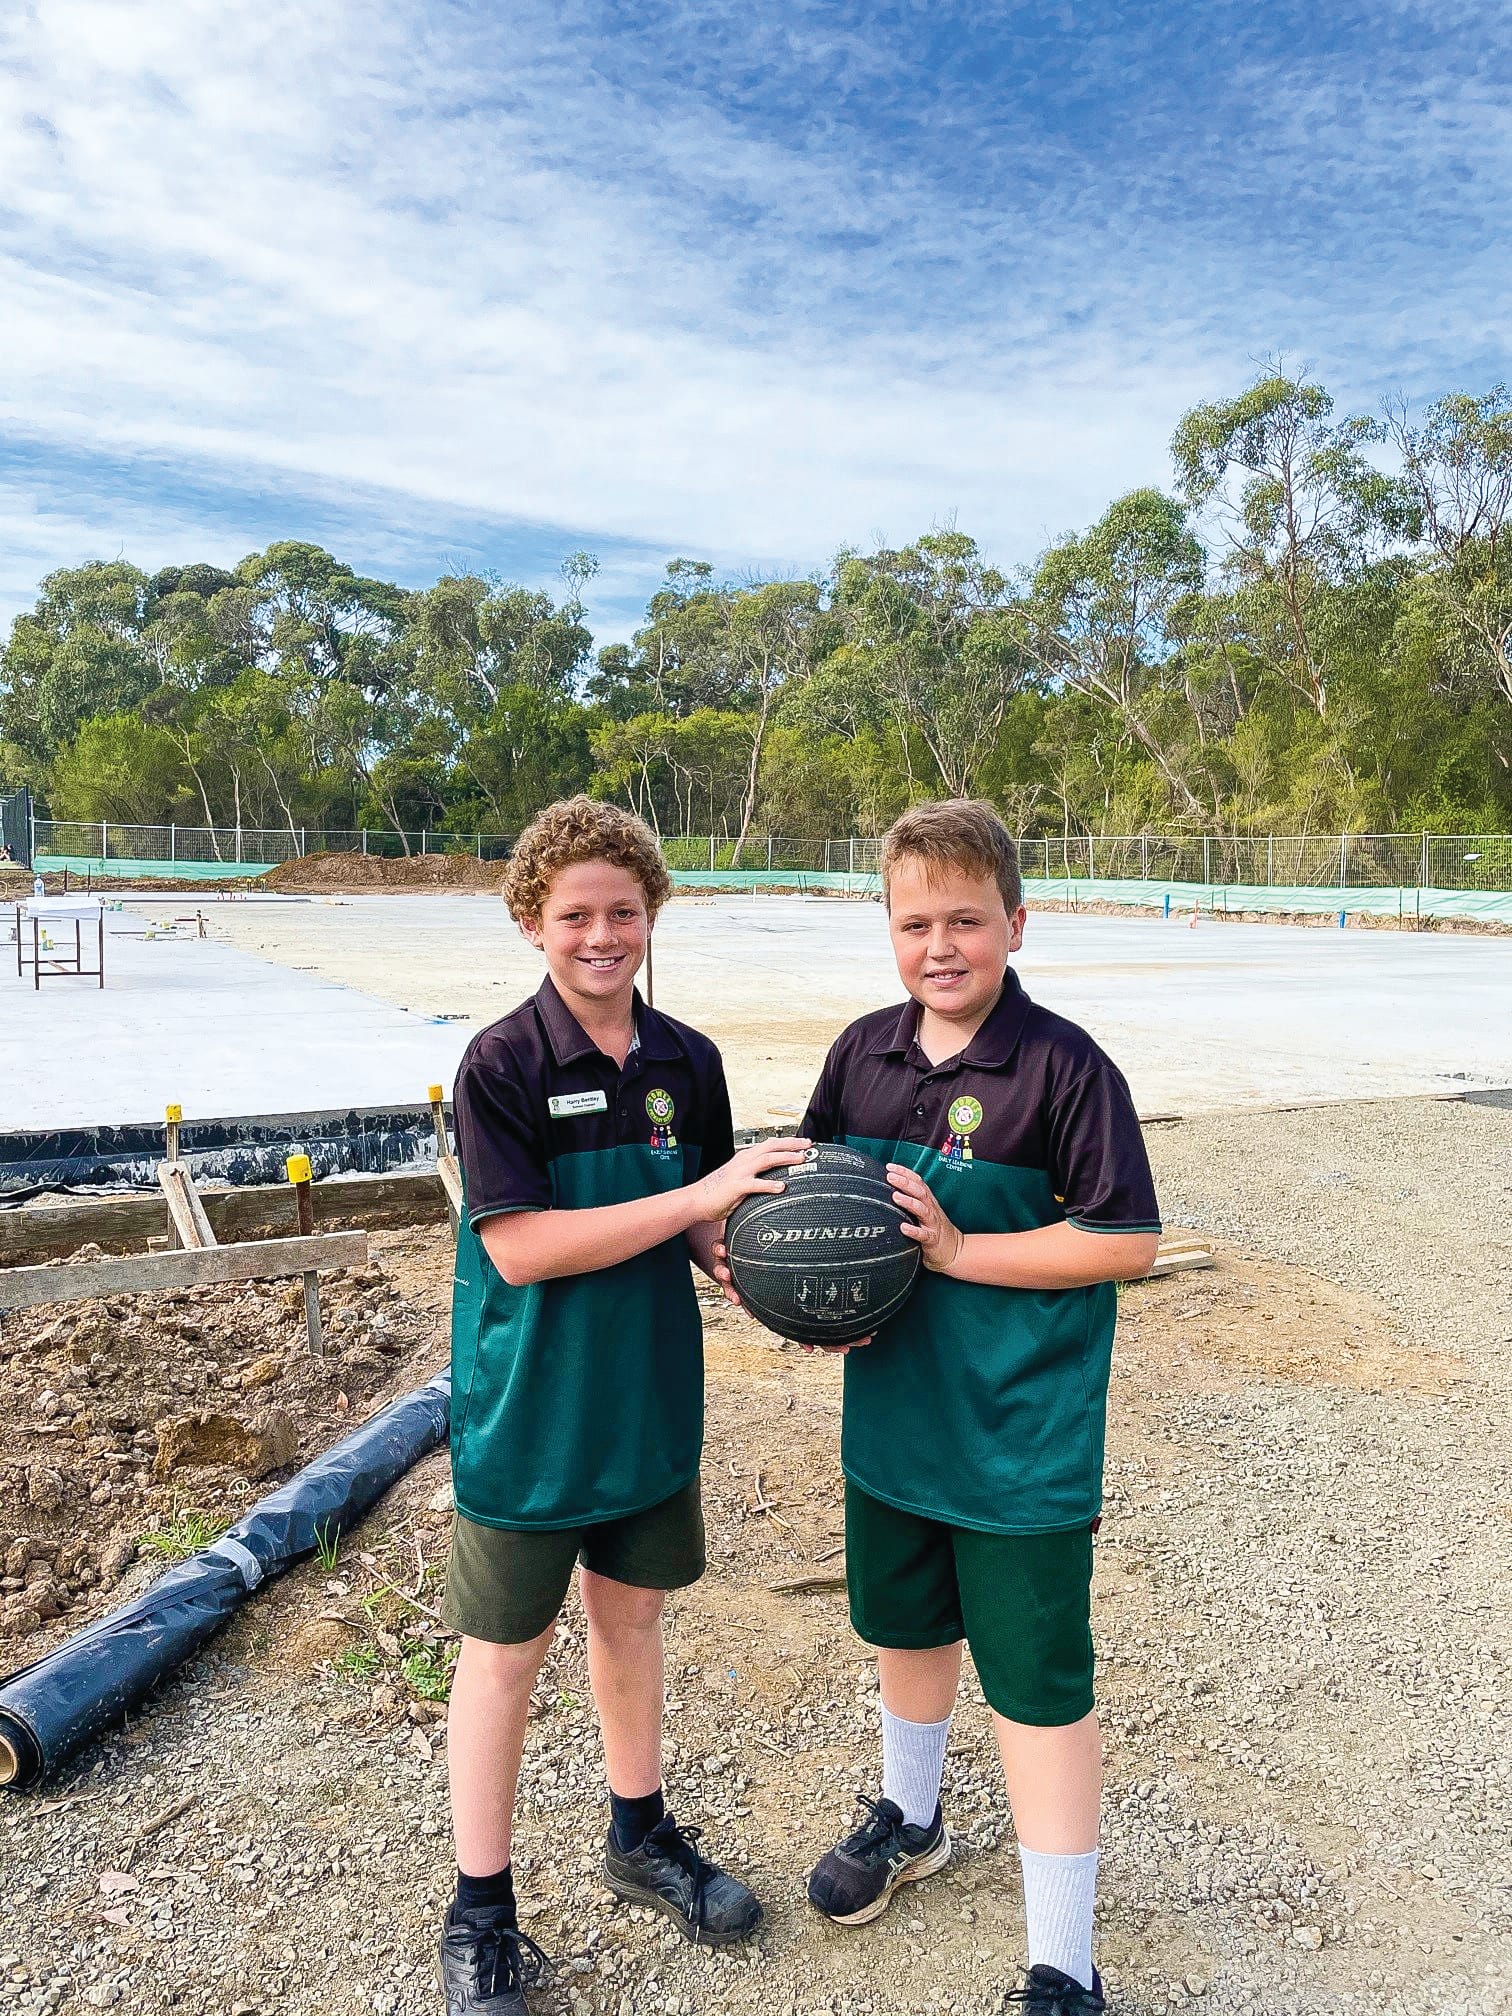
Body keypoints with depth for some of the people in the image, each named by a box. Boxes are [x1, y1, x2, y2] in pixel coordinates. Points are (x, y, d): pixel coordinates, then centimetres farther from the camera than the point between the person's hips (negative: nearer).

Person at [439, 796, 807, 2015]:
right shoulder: (502, 1065, -17)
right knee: (508, 1648, 11)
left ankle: (643, 1836, 45)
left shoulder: (686, 1063, -2)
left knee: (632, 1609, 22)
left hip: (649, 1397, 5)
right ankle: (480, 1913, 32)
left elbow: (701, 1234, 7)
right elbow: (519, 1246, -23)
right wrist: (699, 1194, -27)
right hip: (529, 1411, -4)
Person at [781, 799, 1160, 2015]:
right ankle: (911, 1821, 54)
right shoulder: (864, 1052, -2)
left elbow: (1128, 1240, -18)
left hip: (1023, 1444, -6)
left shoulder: (1064, 1067, -18)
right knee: (905, 1627, 26)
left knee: (1039, 1686, 7)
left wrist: (959, 1251, -22)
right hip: (894, 1412, 6)